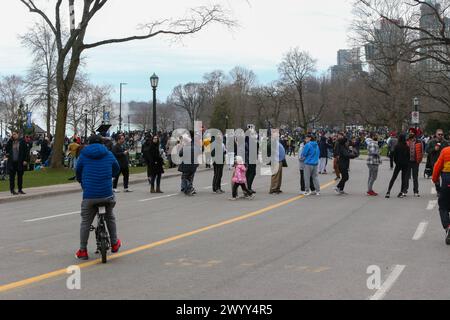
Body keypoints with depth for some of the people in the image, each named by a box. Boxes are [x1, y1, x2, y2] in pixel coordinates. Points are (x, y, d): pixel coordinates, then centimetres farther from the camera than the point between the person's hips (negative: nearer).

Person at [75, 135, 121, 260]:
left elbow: (78, 174, 15)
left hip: (89, 195, -2)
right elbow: (117, 169, 23)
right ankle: (114, 244, 32)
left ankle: (82, 251, 11)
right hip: (107, 193, 2)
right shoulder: (108, 155, 8)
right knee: (110, 217, 24)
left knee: (86, 222, 9)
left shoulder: (83, 156, 5)